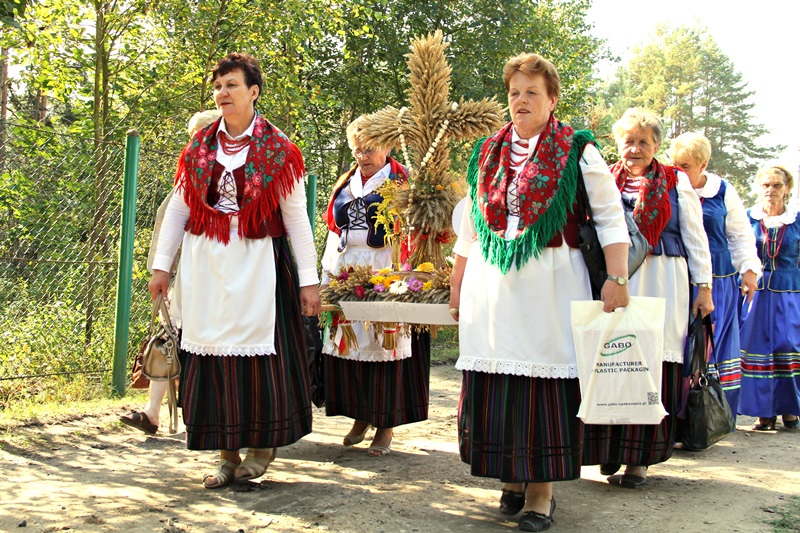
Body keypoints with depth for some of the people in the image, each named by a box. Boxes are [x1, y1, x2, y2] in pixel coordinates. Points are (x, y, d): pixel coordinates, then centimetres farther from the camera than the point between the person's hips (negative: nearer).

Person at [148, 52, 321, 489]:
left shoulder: (277, 150, 1)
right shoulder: (199, 148, 10)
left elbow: (296, 217, 0)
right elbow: (178, 208, 12)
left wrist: (308, 279, -3)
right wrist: (161, 265, 7)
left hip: (257, 264, -3)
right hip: (206, 265, 3)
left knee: (259, 349, -2)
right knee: (212, 354, 2)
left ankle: (263, 445, 16)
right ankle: (227, 454, 13)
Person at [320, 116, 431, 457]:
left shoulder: (399, 180, 0)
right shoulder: (346, 184, 17)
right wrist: (328, 273, 10)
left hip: (383, 273, -6)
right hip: (346, 274, 6)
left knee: (384, 344, -2)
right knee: (348, 344, 6)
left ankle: (386, 425, 7)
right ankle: (361, 416, 20)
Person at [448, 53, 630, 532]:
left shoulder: (577, 151, 2)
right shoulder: (487, 153, 14)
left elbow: (610, 217, -2)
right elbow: (469, 227, 19)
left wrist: (618, 278, -12)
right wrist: (457, 287, 17)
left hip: (550, 284, -4)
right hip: (490, 285, 4)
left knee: (545, 380, -3)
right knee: (493, 383, 3)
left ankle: (542, 490, 7)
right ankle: (512, 478, 18)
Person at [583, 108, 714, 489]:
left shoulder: (676, 182, 10)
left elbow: (695, 237, 10)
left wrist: (704, 287, 4)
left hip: (663, 283, -1)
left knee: (654, 368, -5)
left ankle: (639, 459, 3)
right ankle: (611, 452, 6)